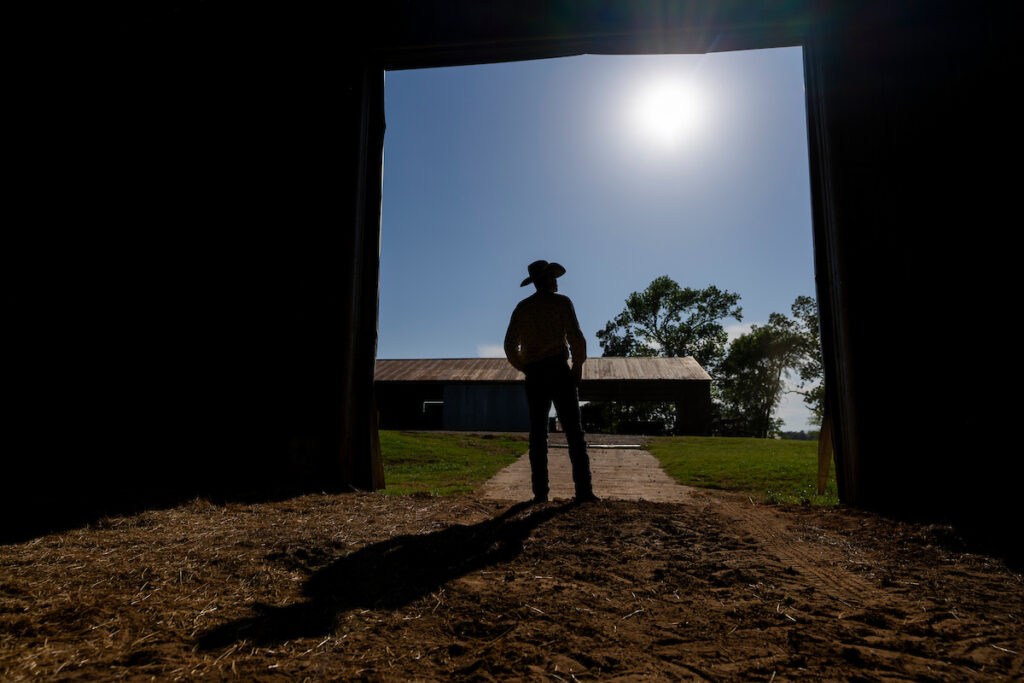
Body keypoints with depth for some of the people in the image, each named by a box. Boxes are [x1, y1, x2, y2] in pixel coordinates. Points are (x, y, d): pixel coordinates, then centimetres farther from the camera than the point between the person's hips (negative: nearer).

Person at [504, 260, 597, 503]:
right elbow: (576, 337, -9)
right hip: (559, 370, -3)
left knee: (538, 433, 5)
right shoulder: (561, 302, 1)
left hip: (534, 376, 4)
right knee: (573, 430, -2)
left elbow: (510, 345, 6)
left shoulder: (522, 307, 12)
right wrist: (578, 365, 4)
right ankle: (583, 490, -6)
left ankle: (540, 491, 2)